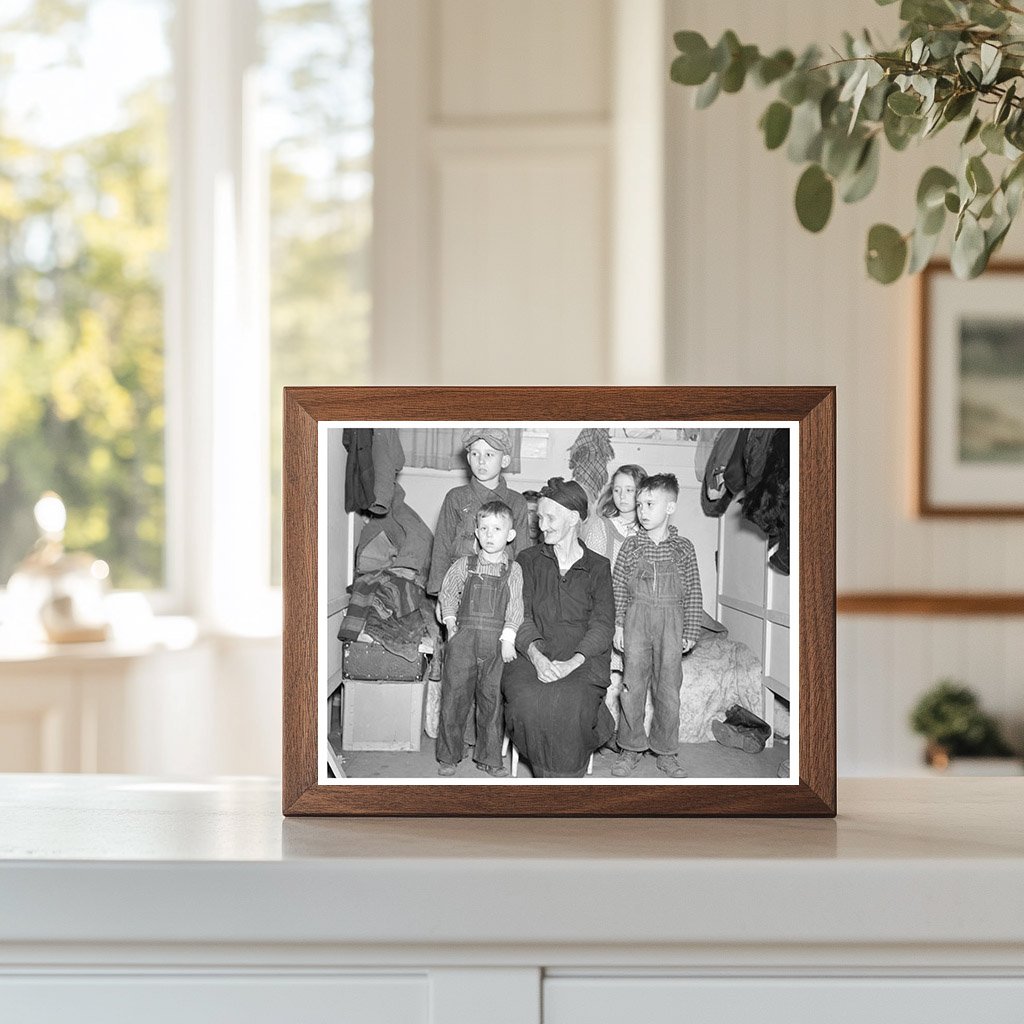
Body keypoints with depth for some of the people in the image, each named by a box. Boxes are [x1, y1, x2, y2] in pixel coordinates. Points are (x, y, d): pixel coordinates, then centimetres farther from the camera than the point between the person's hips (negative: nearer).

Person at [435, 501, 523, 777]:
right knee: (455, 695, 1)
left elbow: (515, 607, 1)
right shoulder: (464, 565, 9)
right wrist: (450, 622, 0)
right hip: (464, 639, 0)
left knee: (493, 700, 3)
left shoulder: (513, 571, 6)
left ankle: (489, 758, 14)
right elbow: (447, 594, 12)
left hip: (496, 642, 0)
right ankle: (448, 756, 11)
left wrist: (508, 638, -8)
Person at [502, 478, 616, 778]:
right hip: (534, 655, 1)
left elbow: (602, 624, 1)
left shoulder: (598, 567, 11)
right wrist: (536, 656, -16)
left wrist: (572, 663, -17)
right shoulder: (529, 560, 15)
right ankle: (546, 775, -14)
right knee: (527, 700, -31)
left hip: (583, 660, -1)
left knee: (569, 704, -34)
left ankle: (569, 774, -16)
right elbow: (521, 615, 4)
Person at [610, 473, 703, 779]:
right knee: (632, 686, 1)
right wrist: (617, 624, -1)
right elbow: (618, 588, 4)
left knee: (668, 688, 4)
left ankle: (666, 752, 14)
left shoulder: (683, 549, 0)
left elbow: (693, 594, 3)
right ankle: (631, 749, 11)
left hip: (671, 624, 0)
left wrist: (690, 633, 0)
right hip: (636, 620, 0)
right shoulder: (631, 546, 1)